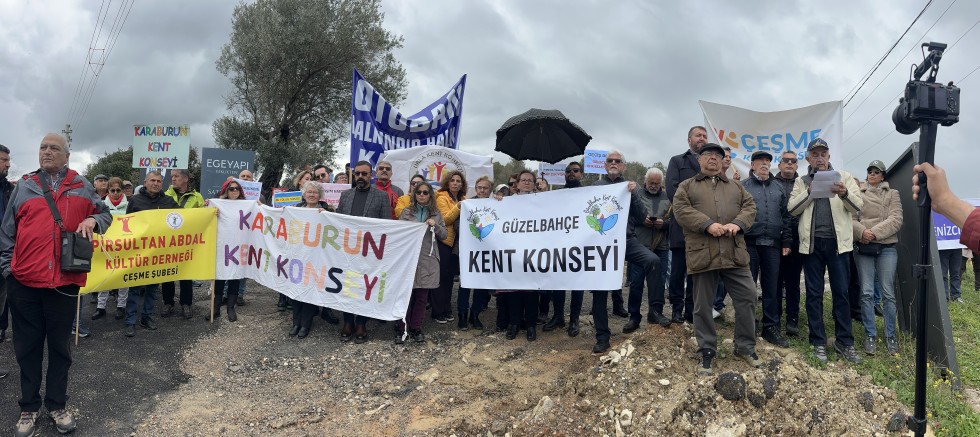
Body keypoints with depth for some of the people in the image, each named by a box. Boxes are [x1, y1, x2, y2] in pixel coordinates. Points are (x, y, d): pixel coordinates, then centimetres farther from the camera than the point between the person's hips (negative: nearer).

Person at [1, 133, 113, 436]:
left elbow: (105, 214, 14)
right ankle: (29, 408, 21)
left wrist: (92, 220, -9)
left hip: (64, 281, 0)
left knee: (60, 347, 11)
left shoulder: (81, 186, 8)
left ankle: (57, 405, 23)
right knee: (27, 347, 8)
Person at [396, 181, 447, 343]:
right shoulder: (407, 212, 5)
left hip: (427, 260, 2)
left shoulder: (436, 214, 10)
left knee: (422, 297, 5)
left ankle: (416, 328, 16)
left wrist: (435, 225, -9)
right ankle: (400, 329, 8)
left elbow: (444, 234, 7)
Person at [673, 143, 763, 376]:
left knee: (747, 297, 2)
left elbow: (750, 207, 9)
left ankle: (745, 347, 18)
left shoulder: (736, 187, 21)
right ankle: (707, 351, 15)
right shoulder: (687, 186, 10)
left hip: (735, 253, 3)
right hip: (702, 253, -3)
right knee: (703, 305, 3)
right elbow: (681, 211, -6)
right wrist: (708, 224, -18)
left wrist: (737, 223, -12)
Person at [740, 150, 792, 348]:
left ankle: (771, 327, 14)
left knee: (772, 288, 6)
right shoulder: (743, 187, 3)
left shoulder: (778, 188, 15)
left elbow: (786, 216, 14)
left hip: (773, 244, 3)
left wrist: (786, 241, 6)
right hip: (750, 243, -3)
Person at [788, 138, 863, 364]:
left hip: (837, 241, -1)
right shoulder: (802, 182, 11)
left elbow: (858, 206, -2)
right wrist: (810, 191, -14)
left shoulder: (843, 177, 8)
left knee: (841, 293, 3)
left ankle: (844, 342, 11)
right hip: (812, 242, 1)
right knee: (814, 293, 5)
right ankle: (818, 342, 13)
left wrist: (844, 194, -22)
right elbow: (792, 208, 0)